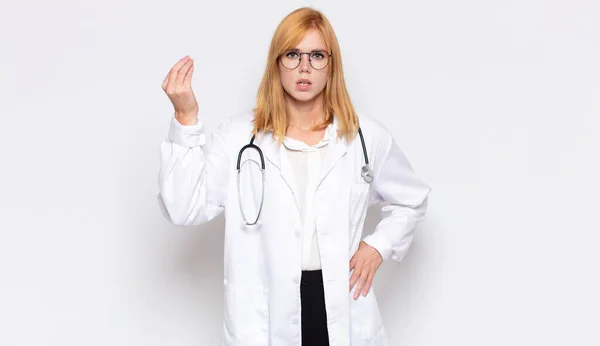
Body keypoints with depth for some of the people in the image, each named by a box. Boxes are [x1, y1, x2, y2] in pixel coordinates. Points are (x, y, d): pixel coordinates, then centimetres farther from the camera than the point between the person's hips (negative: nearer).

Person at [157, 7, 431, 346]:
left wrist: (379, 246, 2)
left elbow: (411, 199, 17)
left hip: (343, 308, 1)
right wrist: (186, 120, -20)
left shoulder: (367, 136, 2)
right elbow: (183, 209, -13)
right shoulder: (238, 136, -3)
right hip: (264, 313, -1)